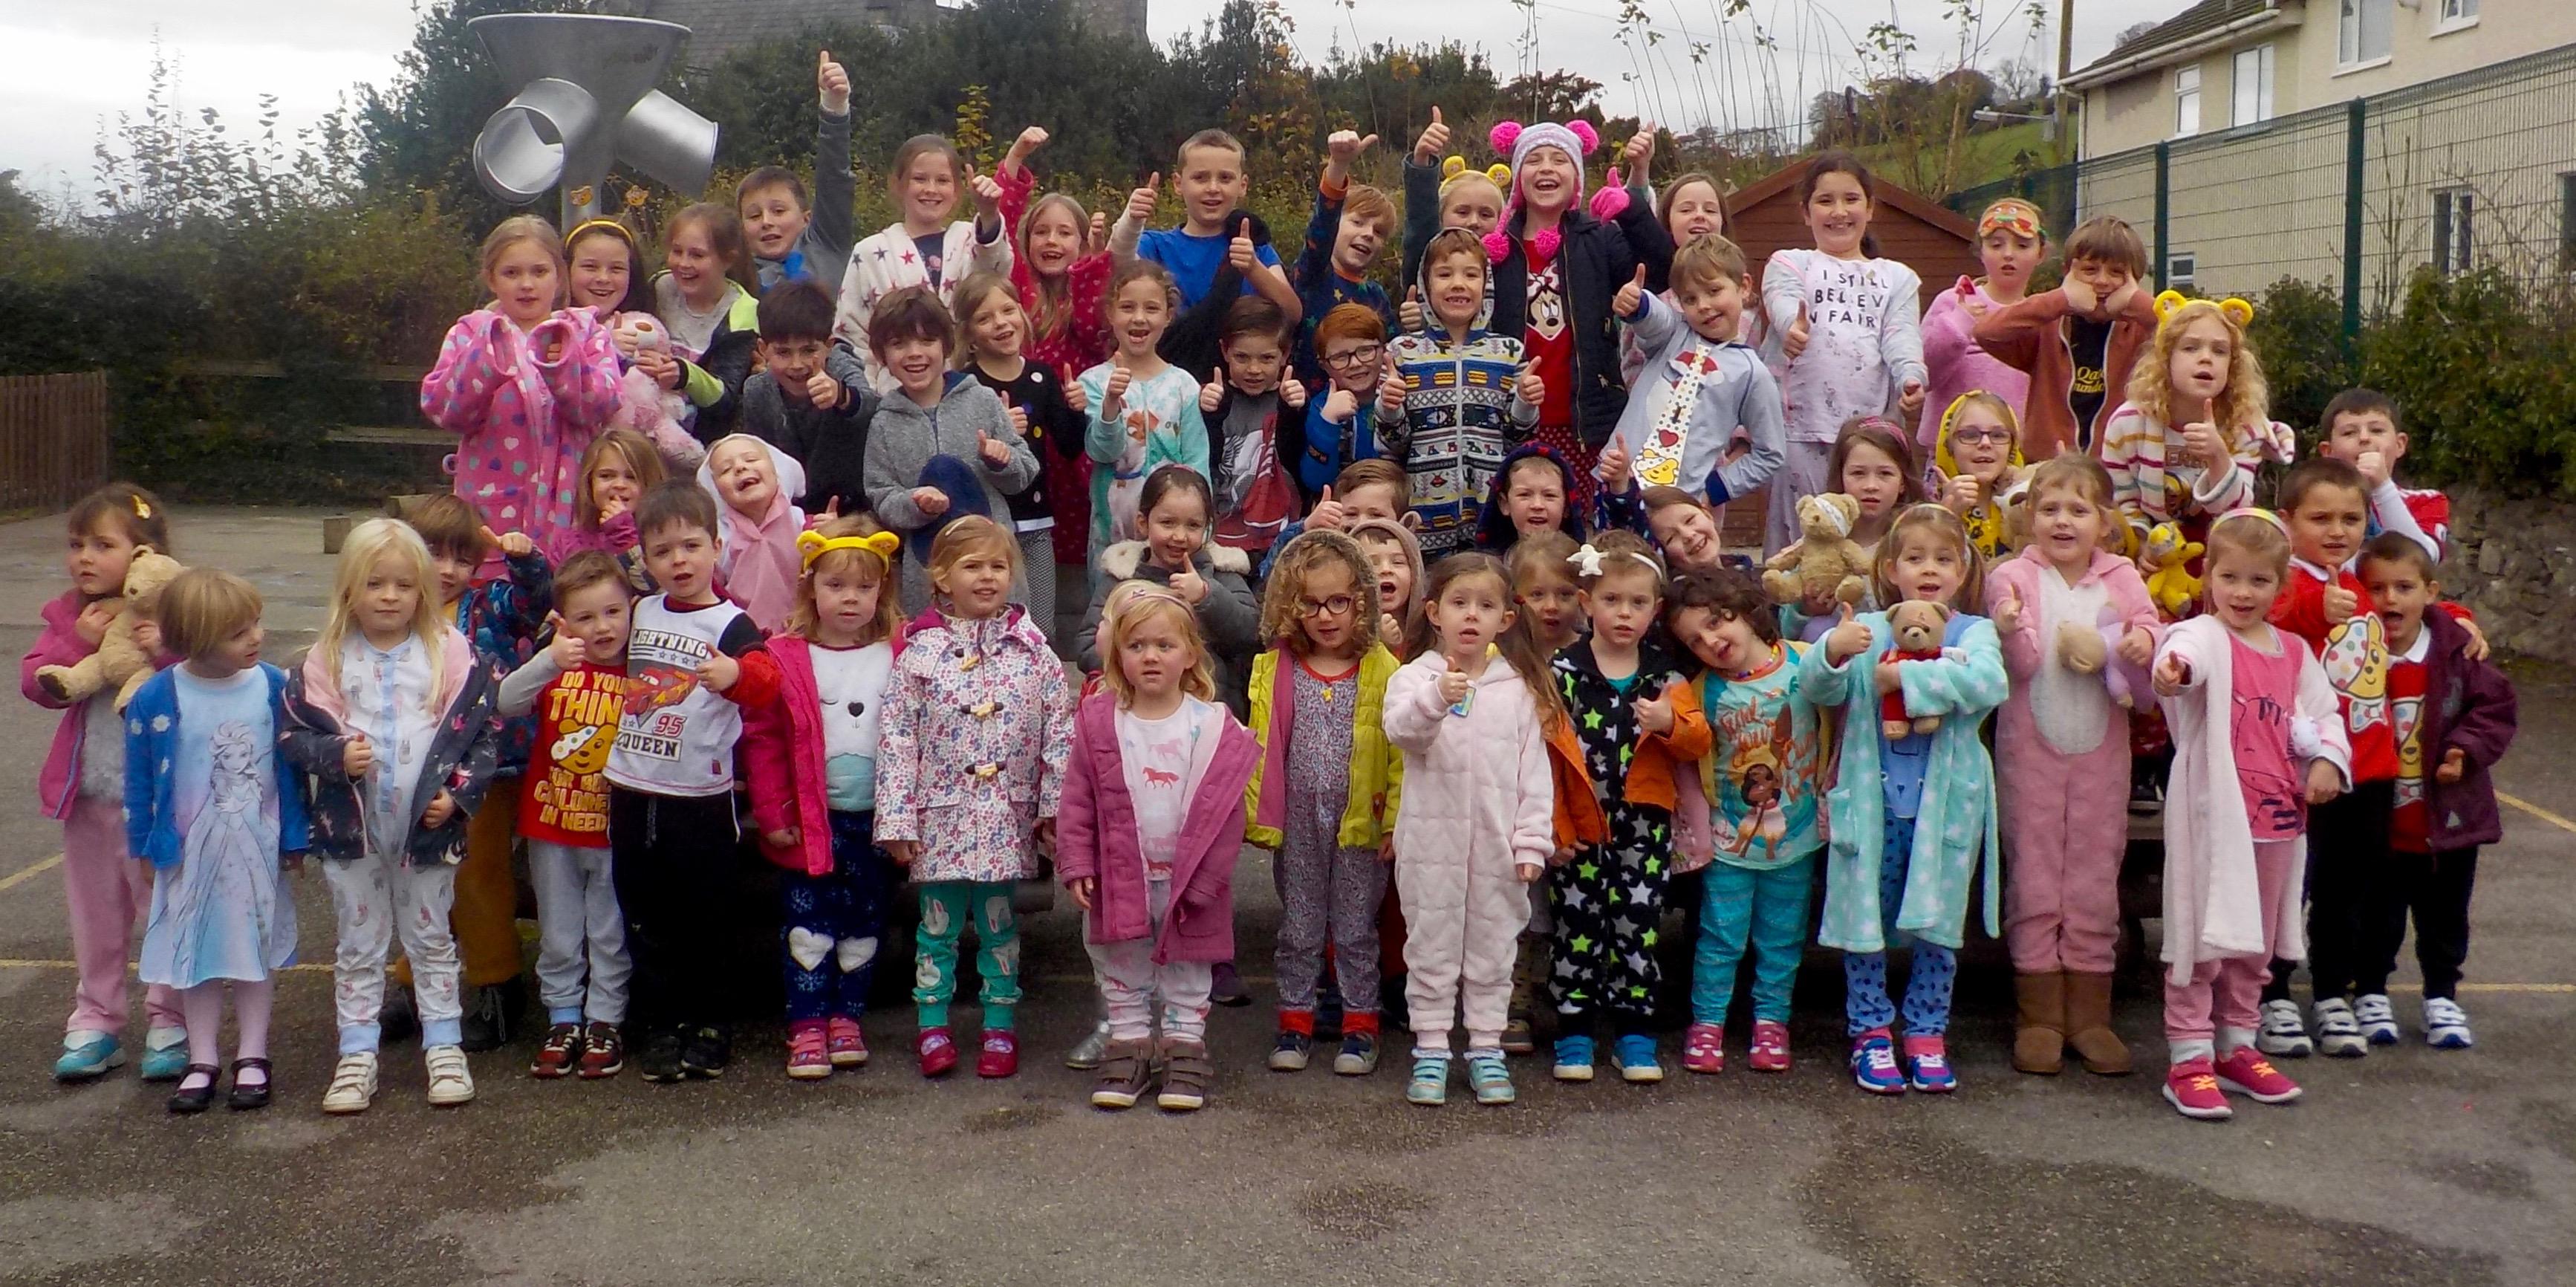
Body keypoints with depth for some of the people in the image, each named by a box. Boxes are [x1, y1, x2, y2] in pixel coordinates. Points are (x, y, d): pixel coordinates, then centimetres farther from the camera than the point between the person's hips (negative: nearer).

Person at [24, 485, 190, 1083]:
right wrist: (79, 641, -20)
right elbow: (36, 684, -7)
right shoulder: (66, 615, 4)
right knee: (95, 918, 16)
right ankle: (95, 1021, 28)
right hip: (90, 799, 5)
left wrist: (170, 654, -31)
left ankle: (170, 1024, 17)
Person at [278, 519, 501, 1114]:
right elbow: (291, 733, 1)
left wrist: (458, 793, -11)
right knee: (358, 946, 10)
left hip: (429, 828, -1)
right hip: (351, 829, 1)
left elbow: (485, 731, -1)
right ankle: (357, 1057, 17)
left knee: (432, 941, 12)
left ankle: (445, 1049, 21)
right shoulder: (324, 662, -1)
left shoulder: (453, 655, -3)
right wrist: (335, 756, -17)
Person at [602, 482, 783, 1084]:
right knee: (645, 920, 10)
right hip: (631, 792, 5)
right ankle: (659, 1027, 20)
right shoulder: (641, 612, 9)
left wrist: (739, 675, -48)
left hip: (699, 797, -5)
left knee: (694, 922, 5)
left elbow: (765, 682, -27)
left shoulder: (730, 624, -9)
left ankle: (706, 1027, 19)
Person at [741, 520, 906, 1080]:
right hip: (812, 822, -2)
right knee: (808, 924, 1)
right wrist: (772, 814, -6)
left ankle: (845, 1019, 25)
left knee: (864, 923, 12)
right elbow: (761, 738, -4)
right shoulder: (785, 657, -6)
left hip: (877, 821, 2)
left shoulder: (902, 656, -2)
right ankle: (808, 1027, 10)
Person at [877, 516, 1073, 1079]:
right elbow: (896, 736, -5)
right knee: (939, 922, 9)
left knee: (999, 921, 10)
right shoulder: (921, 651, -5)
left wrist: (1056, 804, -2)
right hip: (942, 815, -1)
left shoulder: (1031, 649, -1)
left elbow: (1059, 731, 1)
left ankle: (1000, 1026, 21)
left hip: (1006, 816, 1)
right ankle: (933, 1025, 22)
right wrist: (895, 819, -8)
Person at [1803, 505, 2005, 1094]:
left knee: (1938, 925, 7)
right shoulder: (1867, 632, 3)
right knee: (1864, 920, 5)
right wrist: (1832, 651, -32)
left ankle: (1925, 1035, 22)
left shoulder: (1974, 633, 2)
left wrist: (1906, 676, -23)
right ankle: (1871, 1034, 19)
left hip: (1946, 802, 0)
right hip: (1873, 799, 0)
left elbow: (1988, 681, -20)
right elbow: (1818, 686, -11)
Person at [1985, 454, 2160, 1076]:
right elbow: (2023, 665, -13)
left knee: (2095, 876, 7)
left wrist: (2140, 648, -24)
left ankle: (2088, 1013, 16)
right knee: (2032, 876, 2)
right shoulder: (2013, 577, -4)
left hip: (2100, 750, 2)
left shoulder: (2122, 580, 4)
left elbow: (2147, 658, -1)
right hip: (2030, 749, -2)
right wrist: (2009, 630, -34)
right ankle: (2039, 1016, 10)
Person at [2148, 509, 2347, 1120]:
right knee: (2202, 936, -3)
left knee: (2256, 939, 16)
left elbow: (2323, 713, 20)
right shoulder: (2206, 637, -10)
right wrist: (2173, 667, -59)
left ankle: (2237, 1047, 29)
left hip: (2278, 814, 7)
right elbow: (2188, 650, -34)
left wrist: (2329, 757, -1)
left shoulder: (2293, 651, 11)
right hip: (2212, 814, -7)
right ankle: (2189, 1059, 3)